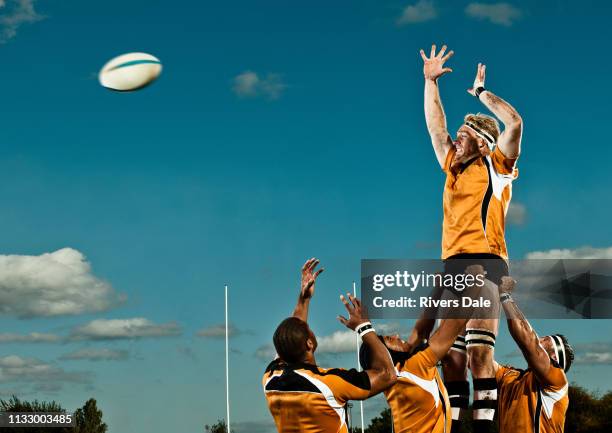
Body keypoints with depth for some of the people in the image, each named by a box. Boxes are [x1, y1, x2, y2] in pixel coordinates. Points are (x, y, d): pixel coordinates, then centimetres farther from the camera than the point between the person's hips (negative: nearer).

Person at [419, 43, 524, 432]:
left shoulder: (496, 166, 5)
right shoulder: (453, 166, 22)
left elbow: (514, 123, -7)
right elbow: (436, 127, 29)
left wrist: (481, 91, 5)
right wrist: (431, 82, 27)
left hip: (485, 262, -7)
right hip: (452, 264, 7)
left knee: (479, 350, -15)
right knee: (451, 354, 1)